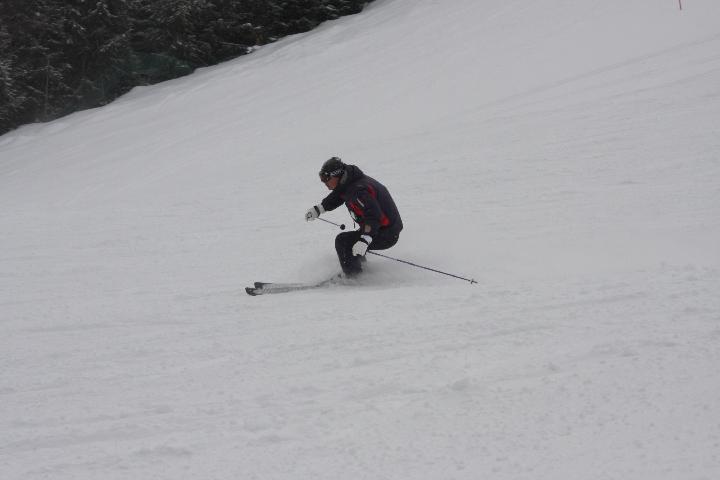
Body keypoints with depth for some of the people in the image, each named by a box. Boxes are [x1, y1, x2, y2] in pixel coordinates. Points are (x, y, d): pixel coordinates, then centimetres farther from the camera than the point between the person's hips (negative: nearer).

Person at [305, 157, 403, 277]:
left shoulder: (358, 191, -25)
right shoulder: (348, 183, 6)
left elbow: (373, 216, -35)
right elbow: (335, 198, 26)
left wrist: (364, 240, -44)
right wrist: (318, 209, 16)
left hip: (385, 235, -10)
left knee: (342, 241, -11)